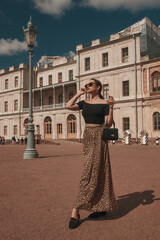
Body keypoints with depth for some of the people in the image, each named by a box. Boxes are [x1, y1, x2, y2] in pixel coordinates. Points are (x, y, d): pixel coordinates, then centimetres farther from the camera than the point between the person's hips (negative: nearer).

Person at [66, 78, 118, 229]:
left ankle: (75, 211, -2)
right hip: (87, 136, 6)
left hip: (99, 137, -6)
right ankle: (102, 208, 21)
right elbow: (68, 106, -1)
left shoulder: (104, 103, -1)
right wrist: (79, 93, 7)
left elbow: (109, 124, -8)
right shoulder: (84, 103, 14)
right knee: (97, 171, 10)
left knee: (90, 172, -8)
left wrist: (111, 107, -21)